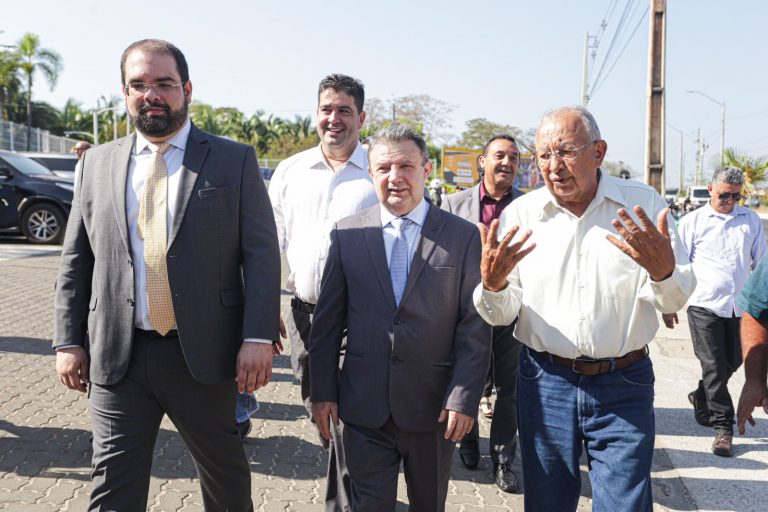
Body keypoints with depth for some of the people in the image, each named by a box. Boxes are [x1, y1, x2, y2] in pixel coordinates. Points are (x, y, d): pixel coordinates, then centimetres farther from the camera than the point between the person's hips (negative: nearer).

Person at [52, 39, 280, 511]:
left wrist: (258, 338, -13)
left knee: (225, 471, 16)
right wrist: (69, 341, 5)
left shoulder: (235, 161, -1)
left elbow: (262, 253, -6)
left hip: (203, 353, -2)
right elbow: (76, 260, 10)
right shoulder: (98, 163, 8)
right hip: (116, 358, 2)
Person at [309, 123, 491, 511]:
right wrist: (322, 391, 1)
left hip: (434, 409, 0)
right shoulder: (347, 233, 1)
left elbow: (475, 328, -5)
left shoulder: (463, 237, -4)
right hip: (364, 407, 0)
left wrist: (464, 399, -10)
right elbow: (327, 320, 3)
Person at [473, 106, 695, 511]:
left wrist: (663, 271, -27)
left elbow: (674, 300, -4)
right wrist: (492, 284, -25)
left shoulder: (643, 205, -4)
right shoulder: (519, 215, -3)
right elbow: (501, 315, -2)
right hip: (544, 383, 1)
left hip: (623, 386, -1)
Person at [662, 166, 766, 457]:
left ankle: (701, 398, 40)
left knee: (731, 363, 14)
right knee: (713, 367, -1)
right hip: (705, 305, -4)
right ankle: (723, 427, 8)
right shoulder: (693, 222, 1)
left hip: (740, 307, 4)